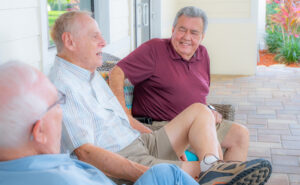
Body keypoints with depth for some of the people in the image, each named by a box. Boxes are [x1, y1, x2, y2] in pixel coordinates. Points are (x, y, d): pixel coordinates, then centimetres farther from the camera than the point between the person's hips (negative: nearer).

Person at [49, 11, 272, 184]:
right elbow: (85, 153, -25)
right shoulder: (63, 85, -16)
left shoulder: (91, 74, 18)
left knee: (199, 111, 2)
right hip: (120, 163, -11)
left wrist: (164, 141, 14)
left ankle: (212, 167, -21)